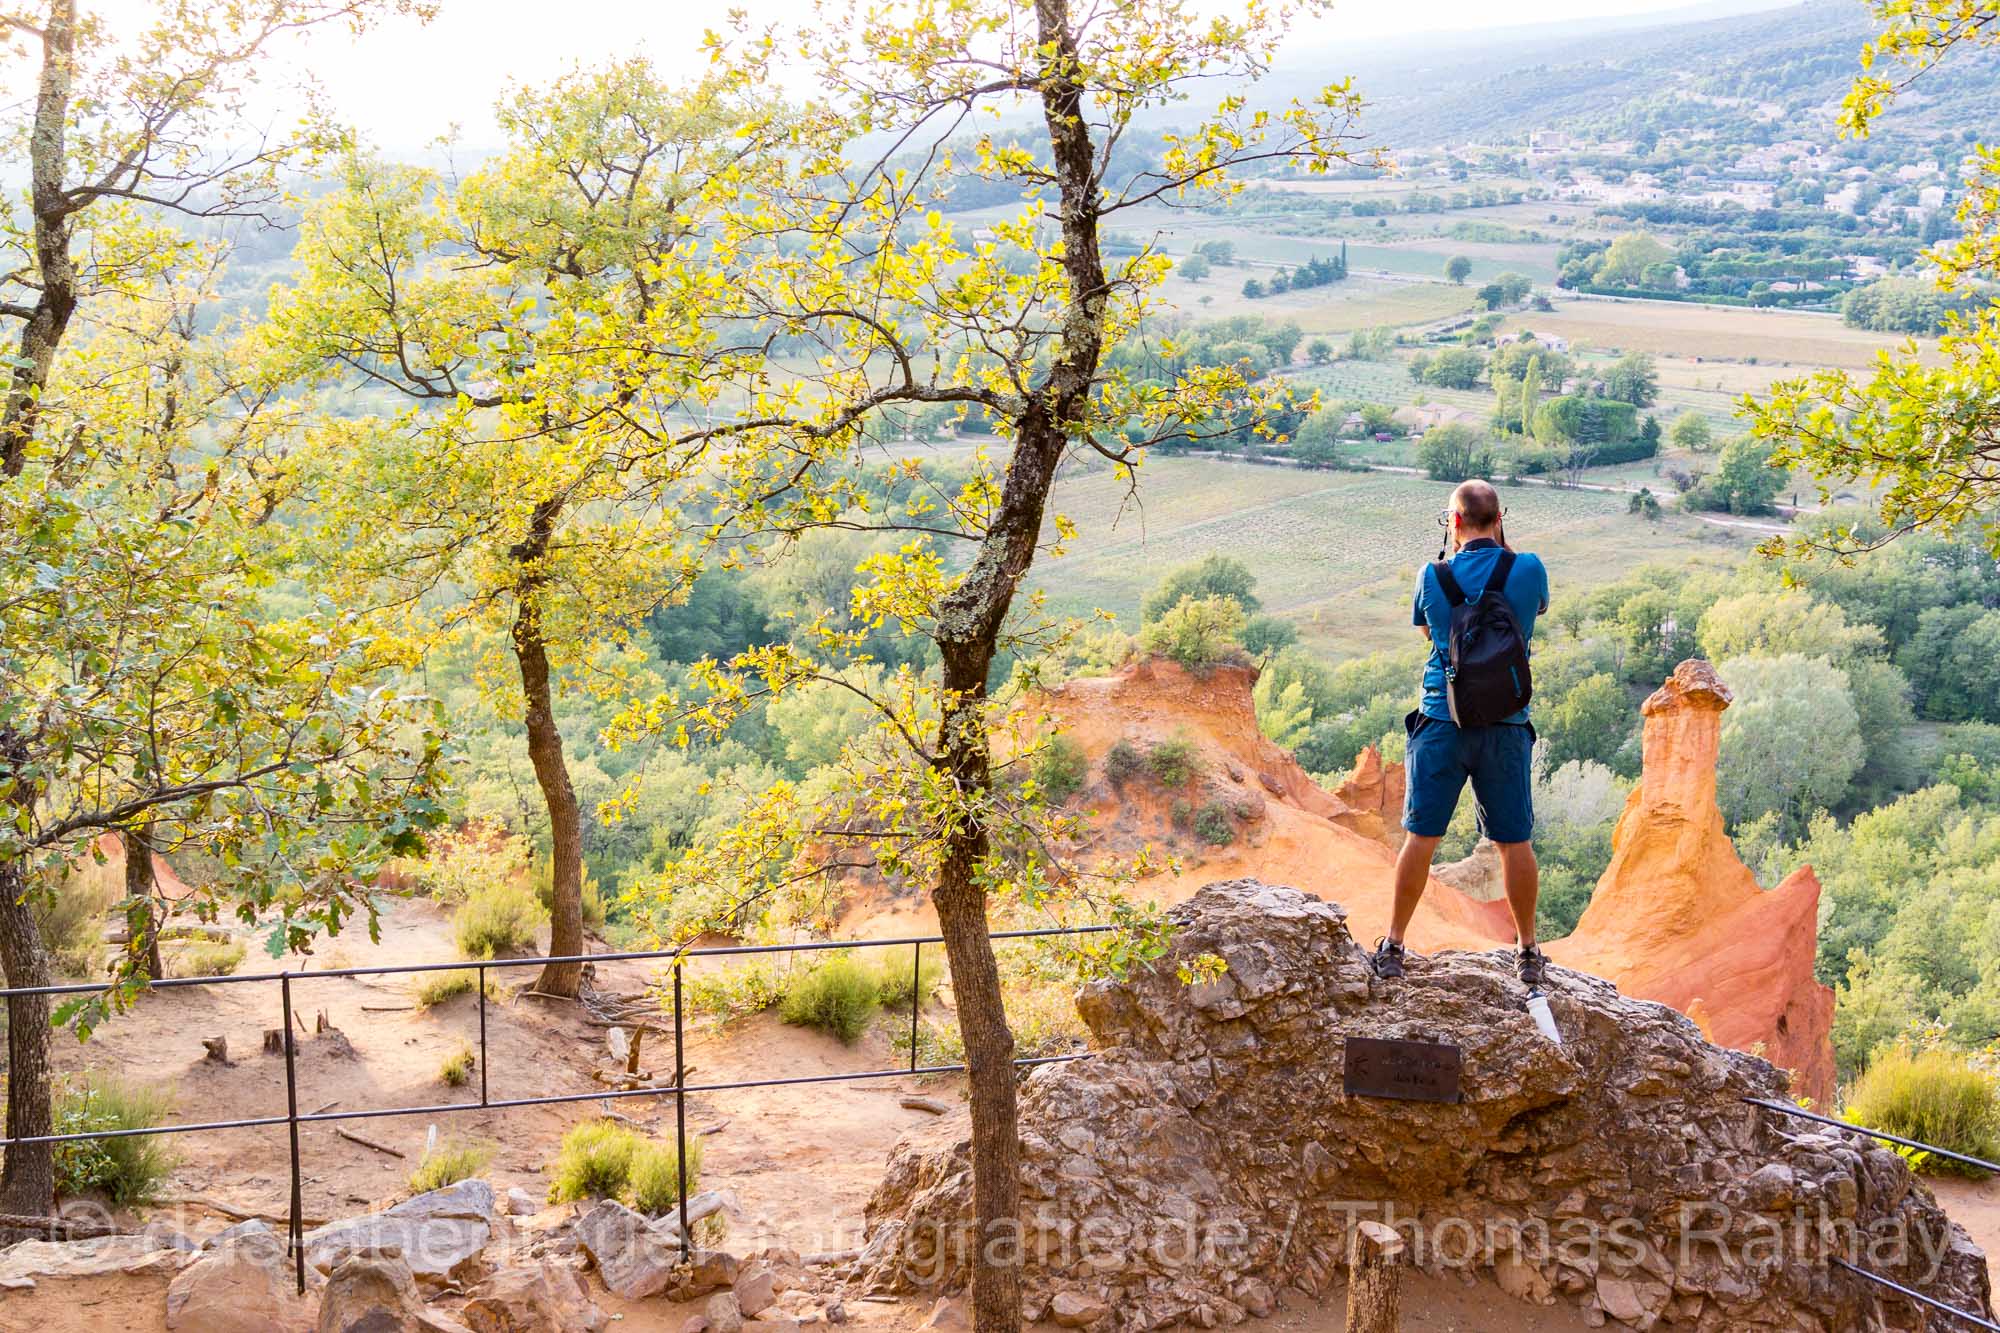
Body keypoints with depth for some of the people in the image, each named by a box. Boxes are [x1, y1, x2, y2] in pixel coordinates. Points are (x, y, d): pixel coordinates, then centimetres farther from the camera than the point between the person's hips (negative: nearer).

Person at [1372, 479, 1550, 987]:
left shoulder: (1433, 576, -3)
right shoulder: (1529, 570, -4)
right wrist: (1501, 548, 17)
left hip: (1442, 721, 0)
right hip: (1506, 725, 0)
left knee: (1421, 836, 6)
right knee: (1515, 841, 9)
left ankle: (1393, 946, 13)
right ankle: (1529, 953, 18)